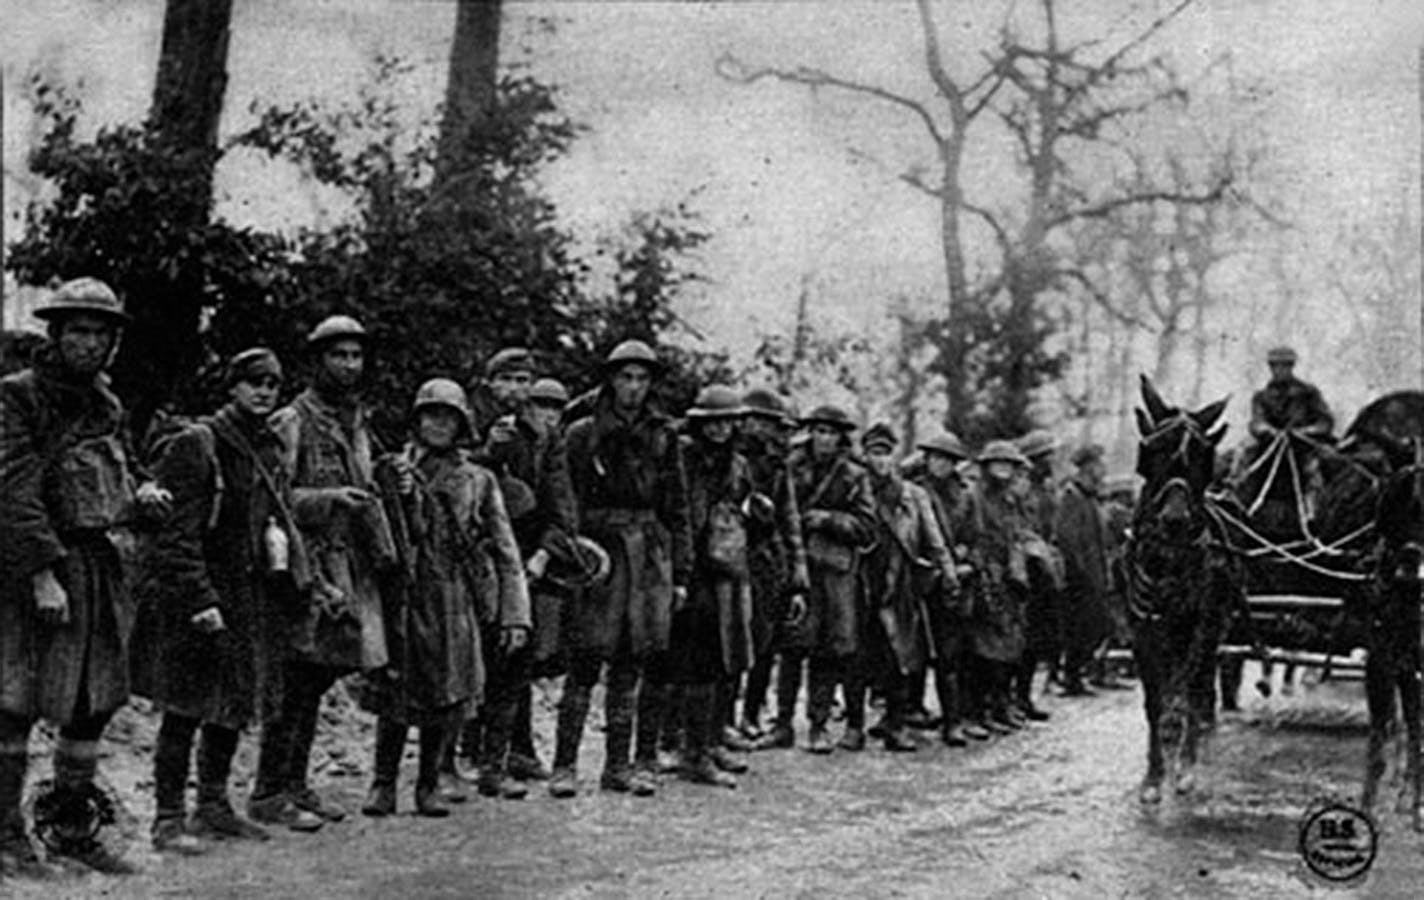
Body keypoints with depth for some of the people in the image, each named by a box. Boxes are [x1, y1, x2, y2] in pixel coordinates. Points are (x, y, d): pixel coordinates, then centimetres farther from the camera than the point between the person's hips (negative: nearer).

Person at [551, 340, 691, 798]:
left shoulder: (662, 436, 10)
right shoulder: (583, 434, 2)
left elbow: (677, 508, 11)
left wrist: (680, 574, 7)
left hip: (649, 554, 3)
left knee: (630, 666, 7)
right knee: (585, 664, -4)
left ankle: (618, 766, 15)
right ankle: (564, 765, 2)